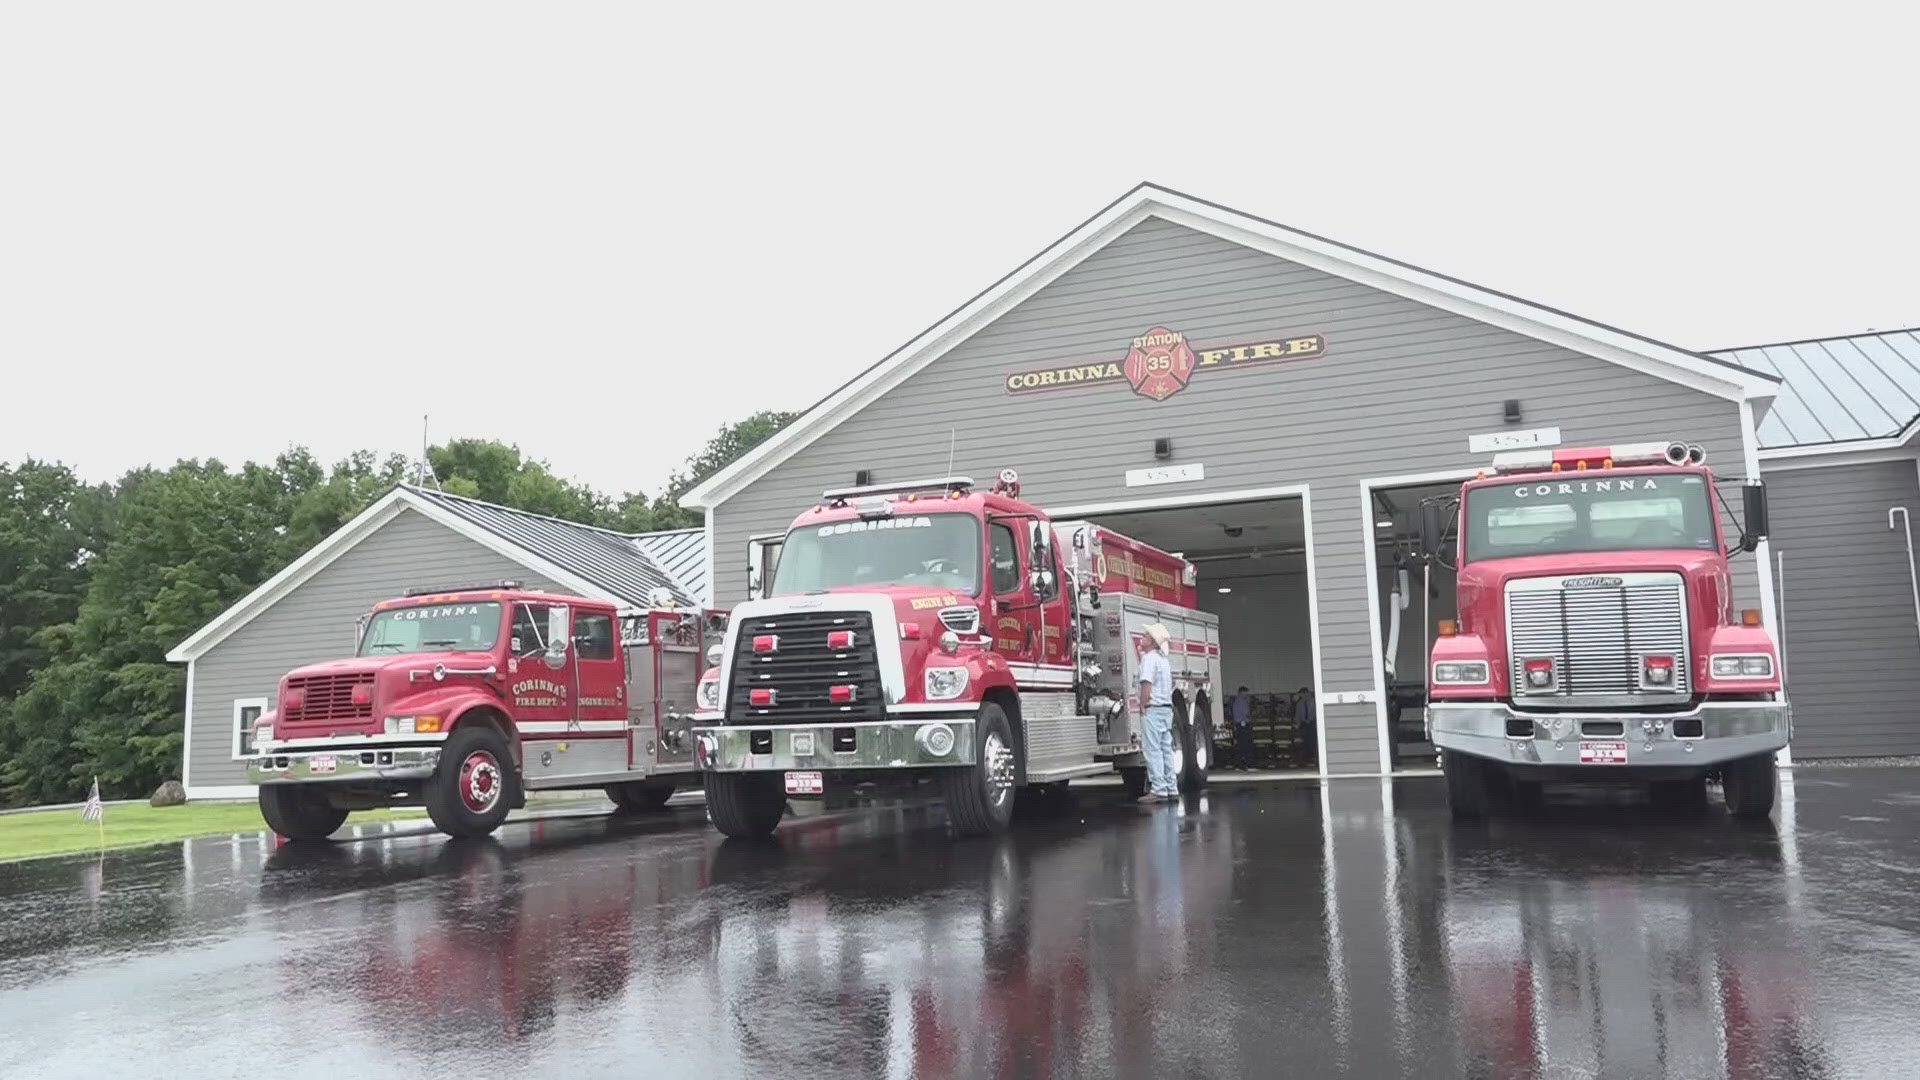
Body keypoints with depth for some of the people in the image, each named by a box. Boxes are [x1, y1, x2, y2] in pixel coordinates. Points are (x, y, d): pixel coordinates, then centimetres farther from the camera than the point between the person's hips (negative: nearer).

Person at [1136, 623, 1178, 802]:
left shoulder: (1149, 658, -11)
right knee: (1166, 749, 11)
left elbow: (1147, 683, -20)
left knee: (1152, 750, -8)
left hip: (1153, 709, -9)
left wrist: (1143, 706, -16)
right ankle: (1171, 788, 12)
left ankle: (1158, 790, -11)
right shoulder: (1164, 659, 18)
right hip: (1167, 708, 9)